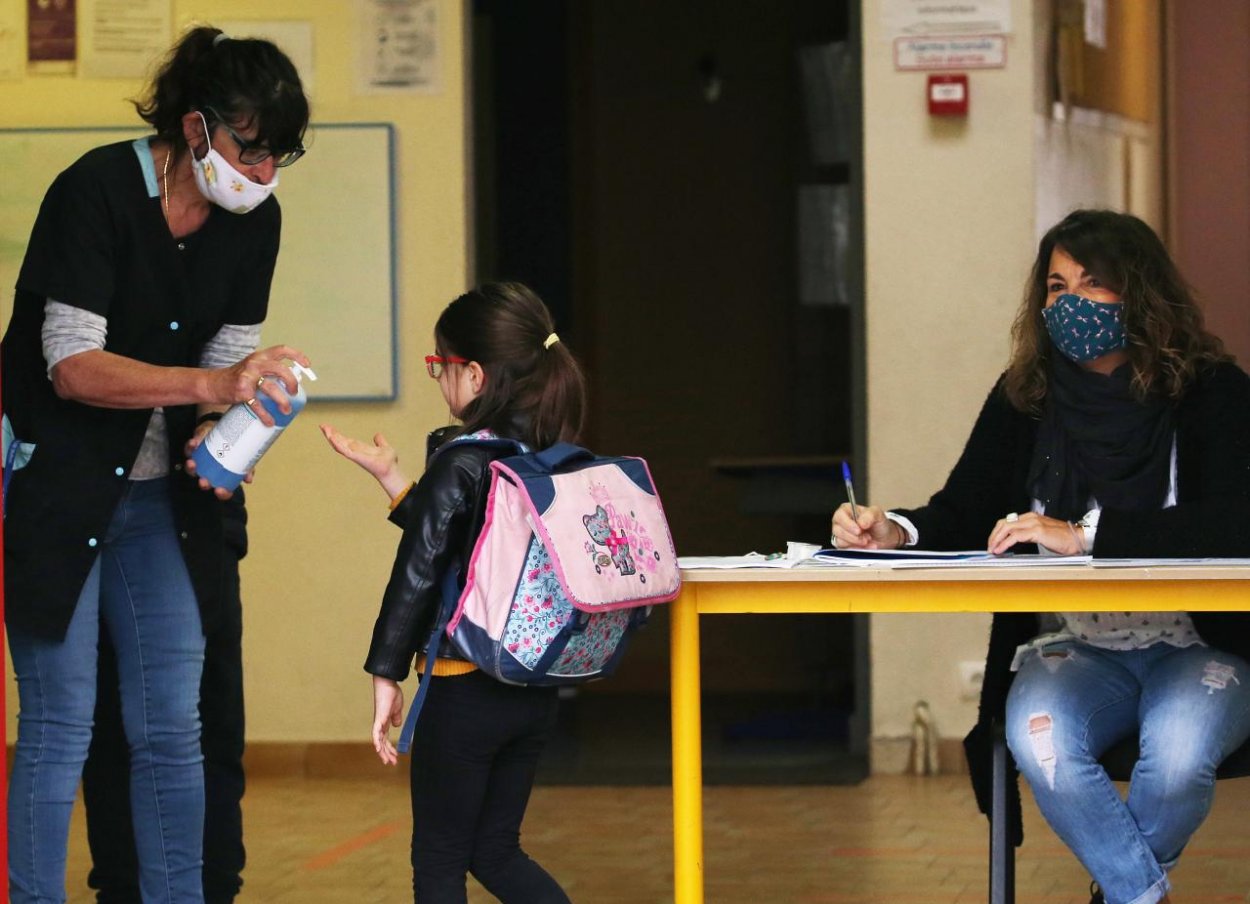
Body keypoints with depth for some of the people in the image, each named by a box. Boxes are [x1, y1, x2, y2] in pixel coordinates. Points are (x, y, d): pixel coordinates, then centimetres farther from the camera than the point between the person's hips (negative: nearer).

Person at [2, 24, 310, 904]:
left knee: (171, 726, 5)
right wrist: (209, 384, -34)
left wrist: (213, 434, -14)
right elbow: (73, 367, -24)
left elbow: (229, 357, 7)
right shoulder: (96, 191, -19)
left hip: (162, 497, 6)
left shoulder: (254, 221, 0)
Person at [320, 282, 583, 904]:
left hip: (465, 693, -7)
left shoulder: (461, 463, -16)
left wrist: (387, 675, -9)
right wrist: (390, 477, 19)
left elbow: (420, 572, -16)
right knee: (496, 851, 19)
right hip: (535, 693, 7)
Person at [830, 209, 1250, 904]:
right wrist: (894, 532, -17)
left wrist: (1085, 534, -25)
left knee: (1179, 753, -35)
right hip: (1074, 650, 3)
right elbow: (963, 514, 7)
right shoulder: (1024, 399, 8)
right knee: (1038, 736, -33)